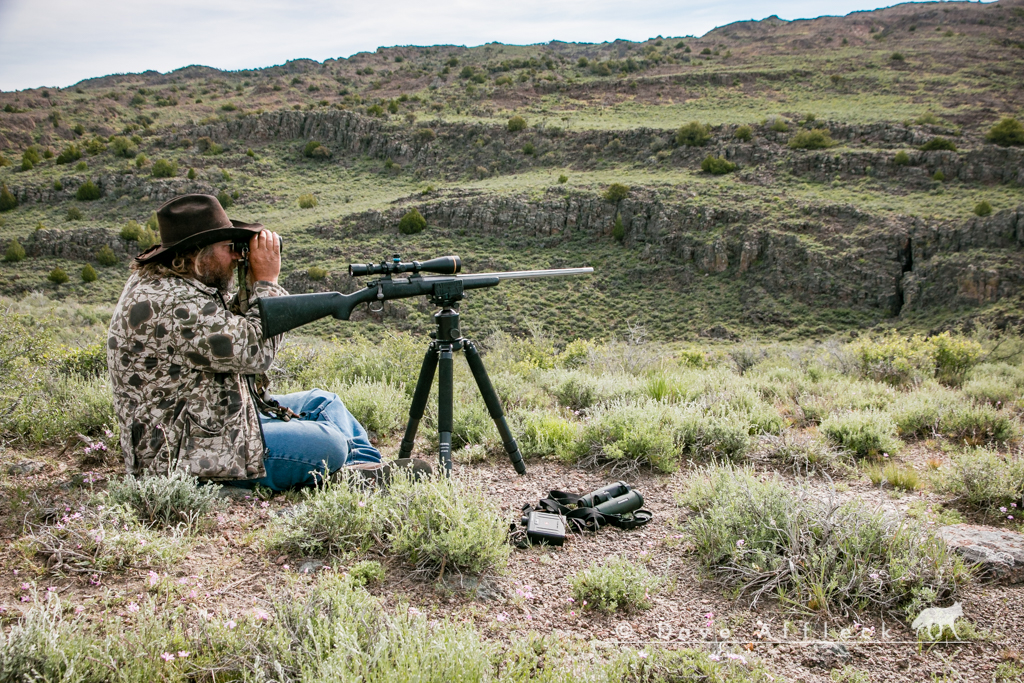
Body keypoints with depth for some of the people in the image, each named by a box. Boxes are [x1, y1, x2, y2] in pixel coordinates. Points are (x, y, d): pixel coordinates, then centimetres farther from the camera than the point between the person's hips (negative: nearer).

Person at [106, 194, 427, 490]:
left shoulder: (163, 283, 9)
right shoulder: (174, 305, -26)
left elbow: (235, 334, 15)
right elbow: (254, 352, -25)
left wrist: (254, 285, 1)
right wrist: (266, 280, -14)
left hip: (214, 421, 12)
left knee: (321, 402, 16)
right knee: (330, 445, -15)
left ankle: (375, 470, 24)